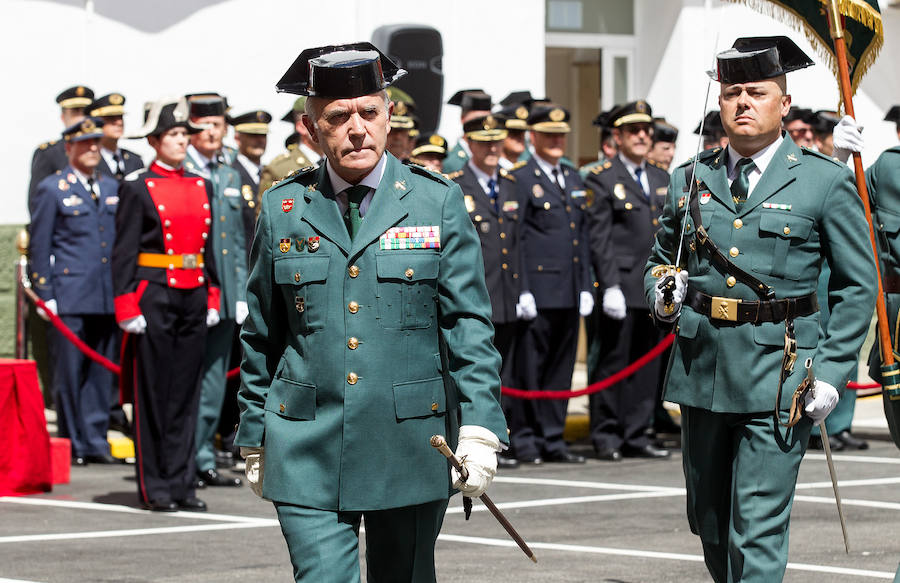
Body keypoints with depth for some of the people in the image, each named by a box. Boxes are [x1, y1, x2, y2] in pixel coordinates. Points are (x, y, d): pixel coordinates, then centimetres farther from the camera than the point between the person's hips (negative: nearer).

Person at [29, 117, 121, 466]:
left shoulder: (111, 189, 16)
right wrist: (45, 295, -7)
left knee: (101, 372, 6)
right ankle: (73, 445, 6)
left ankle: (96, 441, 13)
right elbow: (39, 247, -1)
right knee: (69, 374, -1)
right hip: (69, 299, -5)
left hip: (107, 299, 5)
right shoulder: (52, 189, 0)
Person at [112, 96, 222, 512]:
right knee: (153, 393, 0)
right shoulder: (137, 188, -4)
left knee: (186, 392, 7)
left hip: (193, 296, 5)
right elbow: (123, 253, -6)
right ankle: (155, 487, 5)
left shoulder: (201, 188, 12)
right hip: (154, 296, -5)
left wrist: (212, 299, 12)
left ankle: (181, 482, 12)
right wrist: (127, 307, -12)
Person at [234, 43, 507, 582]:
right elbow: (261, 337, 13)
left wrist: (480, 429, -12)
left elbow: (470, 326, -2)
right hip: (308, 453, 0)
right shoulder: (283, 209, 5)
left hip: (412, 449, 0)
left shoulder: (438, 203, 1)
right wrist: (255, 438, 14)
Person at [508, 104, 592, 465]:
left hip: (569, 295, 7)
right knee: (529, 367, -3)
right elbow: (515, 240, -8)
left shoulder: (573, 180, 18)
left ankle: (552, 439, 14)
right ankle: (525, 439, 4)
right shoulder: (519, 179, -4)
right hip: (538, 292, -7)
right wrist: (521, 291, -14)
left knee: (561, 367, 8)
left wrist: (586, 287, 12)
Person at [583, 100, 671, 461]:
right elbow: (599, 240, -8)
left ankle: (636, 436, 14)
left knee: (646, 365, 8)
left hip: (655, 290, 6)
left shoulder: (662, 180, 17)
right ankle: (606, 438, 3)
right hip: (620, 288, -6)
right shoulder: (602, 180, -2)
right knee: (612, 363, -4)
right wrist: (611, 286, -16)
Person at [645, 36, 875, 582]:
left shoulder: (826, 182, -1)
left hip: (778, 377, -5)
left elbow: (858, 288, 1)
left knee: (757, 529, -10)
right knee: (708, 520, 14)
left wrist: (832, 371, -7)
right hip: (701, 368, 5)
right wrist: (661, 291, 1)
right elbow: (660, 258, 24)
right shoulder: (691, 180, 10)